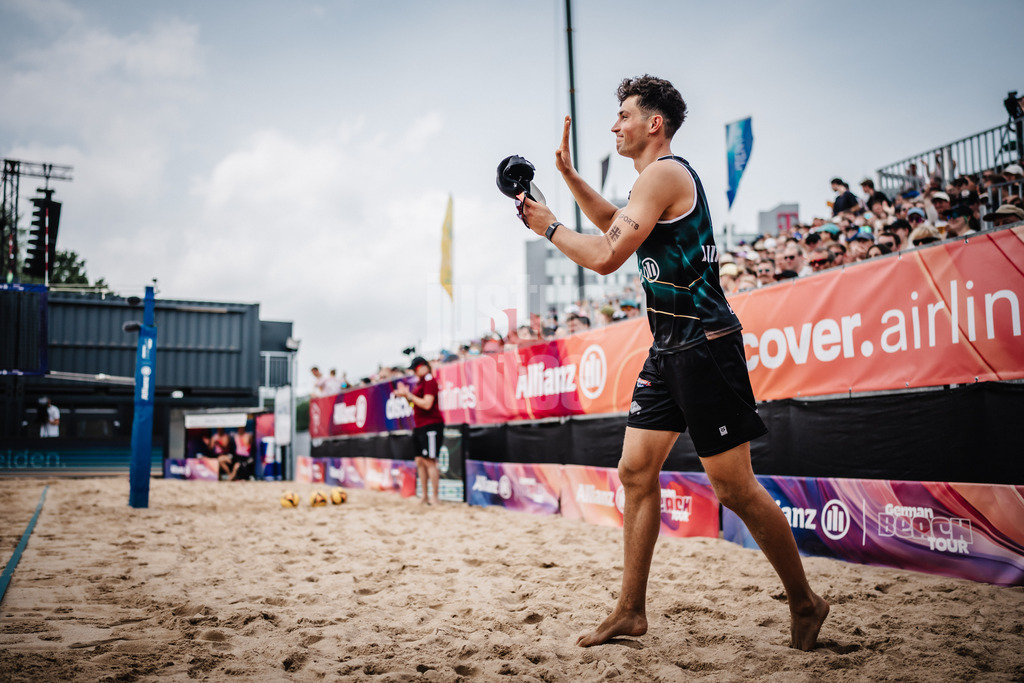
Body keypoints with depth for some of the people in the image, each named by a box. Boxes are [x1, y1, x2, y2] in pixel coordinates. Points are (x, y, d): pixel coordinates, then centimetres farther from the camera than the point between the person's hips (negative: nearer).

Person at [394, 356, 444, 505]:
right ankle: (425, 497, 19)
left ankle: (435, 499, -8)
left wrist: (409, 395, -14)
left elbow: (427, 404, -19)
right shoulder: (420, 382, 18)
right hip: (420, 426, 10)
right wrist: (406, 396, 7)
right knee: (420, 461, 11)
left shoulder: (430, 381, -11)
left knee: (429, 462, -11)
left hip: (431, 426, -10)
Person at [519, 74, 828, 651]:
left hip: (704, 346, -10)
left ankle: (805, 604, 16)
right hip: (670, 349, 10)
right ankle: (631, 612, 15)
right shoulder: (660, 178, 19)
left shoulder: (665, 174, -12)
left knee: (734, 487, -4)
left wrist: (549, 225, -3)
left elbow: (606, 257, -19)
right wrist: (568, 174, 29)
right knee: (636, 470, 7)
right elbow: (618, 226, 37)